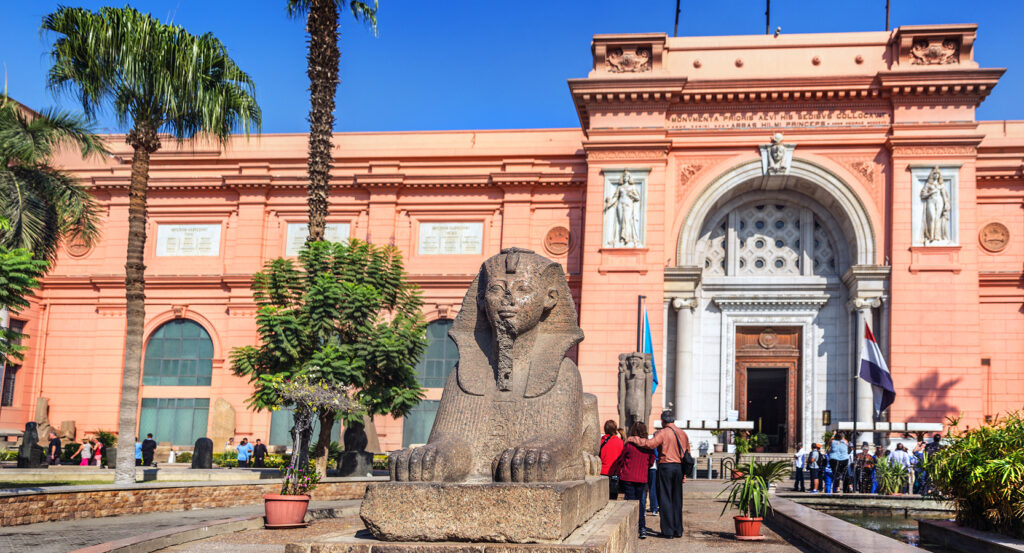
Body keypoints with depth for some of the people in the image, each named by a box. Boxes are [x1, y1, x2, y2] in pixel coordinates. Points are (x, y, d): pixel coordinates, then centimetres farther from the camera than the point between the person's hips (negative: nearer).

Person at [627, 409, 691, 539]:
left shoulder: (663, 433, -9)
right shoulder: (683, 433, 12)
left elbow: (650, 444, -25)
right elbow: (687, 453, 15)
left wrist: (633, 439, -14)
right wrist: (683, 473, 19)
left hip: (666, 466, -6)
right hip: (679, 467, 6)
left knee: (665, 499, 0)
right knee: (677, 500, 12)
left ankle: (668, 531, 0)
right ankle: (678, 530, 14)